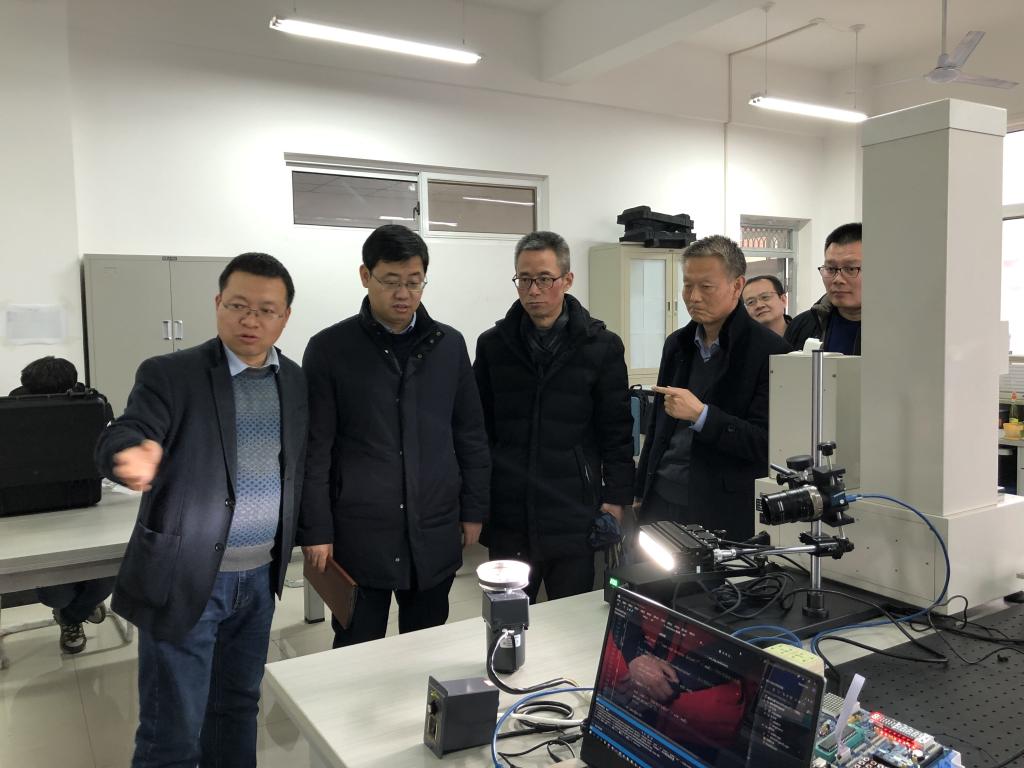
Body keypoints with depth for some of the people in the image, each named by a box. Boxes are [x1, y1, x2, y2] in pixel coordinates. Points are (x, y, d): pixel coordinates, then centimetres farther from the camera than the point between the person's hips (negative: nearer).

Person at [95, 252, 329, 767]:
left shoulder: (294, 381, 5)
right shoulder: (169, 375, -10)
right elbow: (121, 437, -24)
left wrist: (312, 532, 16)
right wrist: (134, 456, -46)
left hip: (260, 577, 5)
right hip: (184, 580, -4)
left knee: (239, 706, 18)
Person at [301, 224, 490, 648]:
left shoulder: (449, 344, 4)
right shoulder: (329, 349, -4)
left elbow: (470, 435, 9)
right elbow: (314, 450, -4)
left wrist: (473, 512, 7)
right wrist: (317, 532, -7)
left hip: (435, 536, 3)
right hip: (359, 537, -2)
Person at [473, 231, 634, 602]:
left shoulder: (602, 346, 0)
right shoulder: (493, 344, 5)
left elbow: (617, 432, 1)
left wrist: (616, 499, -4)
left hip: (575, 520, -1)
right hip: (507, 518, 2)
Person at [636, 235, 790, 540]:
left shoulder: (769, 351, -10)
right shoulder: (677, 344, 10)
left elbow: (766, 443, -14)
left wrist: (701, 415, -23)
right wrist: (640, 492, 17)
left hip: (722, 514, -5)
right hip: (660, 501, 5)